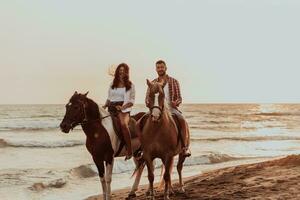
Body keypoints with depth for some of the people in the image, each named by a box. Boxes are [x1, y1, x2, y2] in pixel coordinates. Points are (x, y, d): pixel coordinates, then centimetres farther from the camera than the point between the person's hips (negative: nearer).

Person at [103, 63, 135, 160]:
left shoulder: (130, 85, 7)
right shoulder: (112, 84, 18)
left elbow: (132, 101, 1)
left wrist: (123, 107, -15)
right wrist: (105, 106, 4)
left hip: (124, 109, -6)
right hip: (111, 109, 6)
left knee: (123, 124, -34)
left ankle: (129, 151, -35)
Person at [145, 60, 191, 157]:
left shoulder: (174, 81, 9)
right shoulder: (152, 83, 14)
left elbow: (179, 98, 7)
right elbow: (147, 99, 15)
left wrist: (176, 102, -16)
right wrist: (149, 104, -8)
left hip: (171, 108, -2)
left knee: (182, 121, -30)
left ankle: (185, 146, -26)